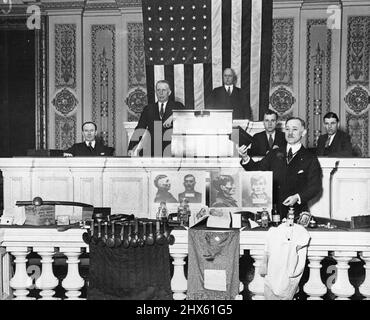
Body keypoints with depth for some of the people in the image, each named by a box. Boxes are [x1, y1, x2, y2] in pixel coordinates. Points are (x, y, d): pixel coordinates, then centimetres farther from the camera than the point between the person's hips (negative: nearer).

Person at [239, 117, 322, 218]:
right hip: (272, 209, 3)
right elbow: (257, 170, 12)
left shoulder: (310, 159, 4)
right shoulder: (274, 154, 15)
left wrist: (297, 197, -15)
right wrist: (245, 158, -7)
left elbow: (316, 186, 0)